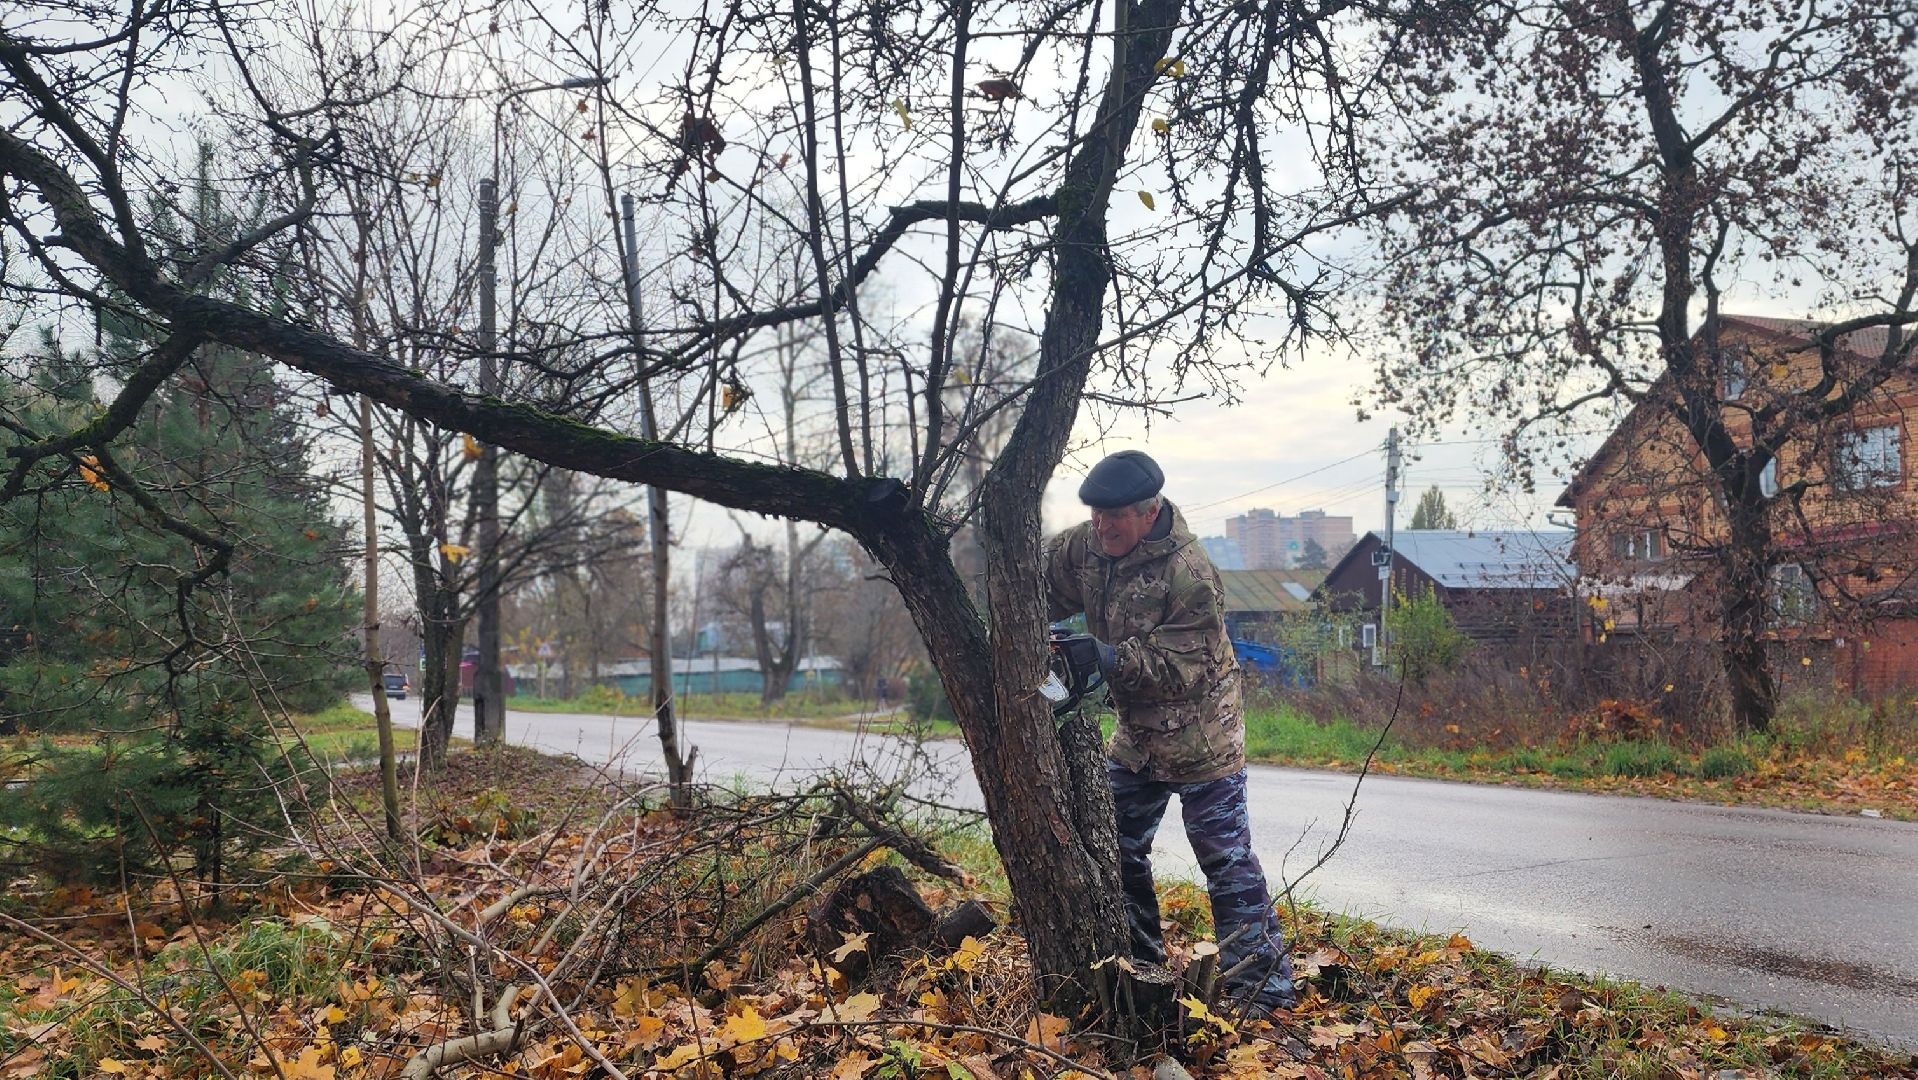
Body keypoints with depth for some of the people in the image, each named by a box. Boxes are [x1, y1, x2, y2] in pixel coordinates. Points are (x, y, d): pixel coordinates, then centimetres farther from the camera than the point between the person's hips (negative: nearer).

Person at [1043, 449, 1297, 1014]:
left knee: (1227, 860, -5)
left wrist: (1107, 658, -37)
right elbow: (1045, 579, 10)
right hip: (1136, 734, 8)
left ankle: (1265, 986, 3)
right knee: (1118, 848, 17)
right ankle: (1139, 962, 33)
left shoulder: (1189, 575, -27)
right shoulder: (1088, 544, -6)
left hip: (1200, 741, -8)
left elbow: (1182, 668, -29)